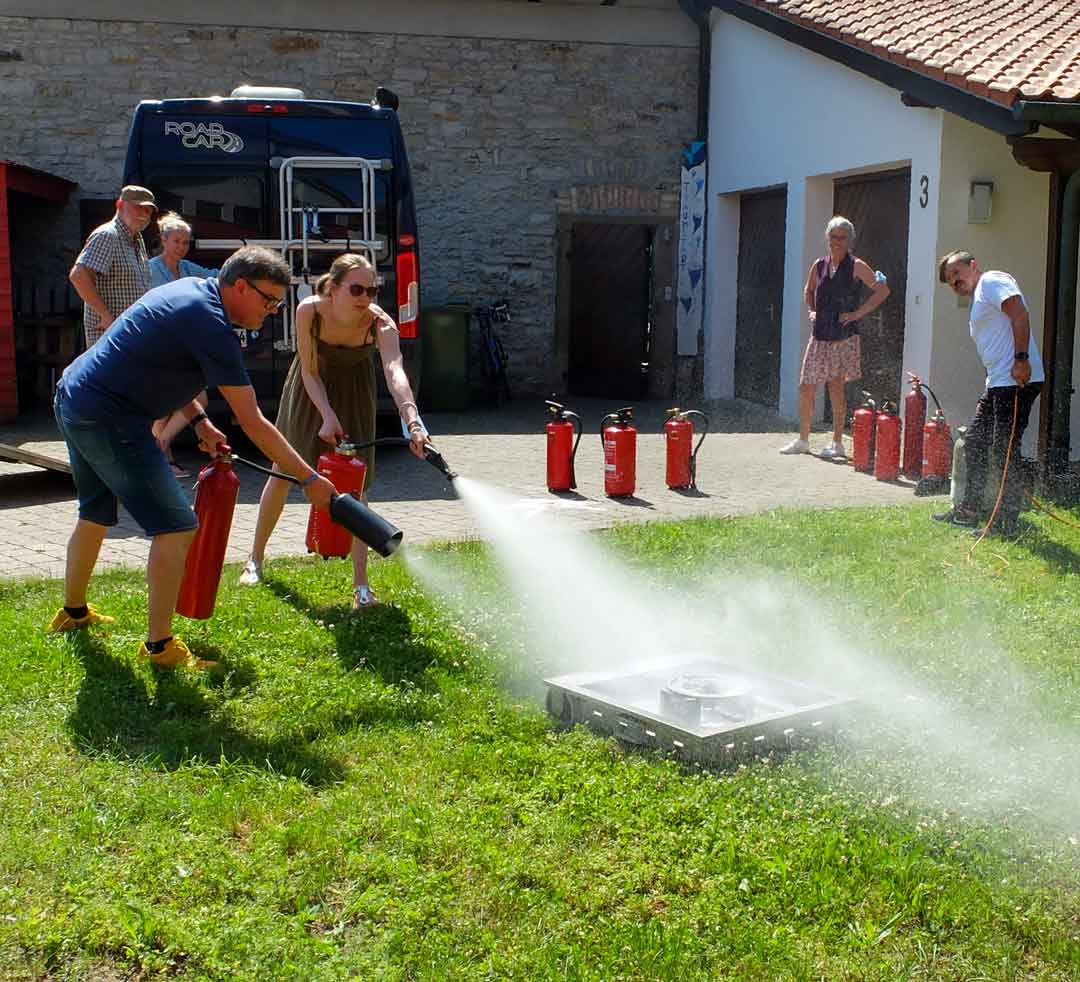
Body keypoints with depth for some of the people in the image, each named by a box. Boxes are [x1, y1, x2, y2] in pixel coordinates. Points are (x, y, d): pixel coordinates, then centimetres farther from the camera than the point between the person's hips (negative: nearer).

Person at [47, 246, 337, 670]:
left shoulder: (191, 290, 10)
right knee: (175, 527, -9)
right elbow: (253, 423, -20)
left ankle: (73, 612, 46)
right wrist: (309, 479, -15)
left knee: (96, 515, 28)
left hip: (73, 399, 11)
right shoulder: (210, 324, -19)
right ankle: (160, 646, -2)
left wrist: (199, 421, 12)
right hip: (110, 418, -11)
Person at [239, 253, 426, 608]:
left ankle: (361, 585, -3)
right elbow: (309, 371, -20)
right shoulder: (309, 311, -31)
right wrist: (328, 415, -32)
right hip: (310, 388, 1)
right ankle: (255, 560, 29)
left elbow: (395, 371, -50)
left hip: (353, 391, -1)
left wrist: (413, 422, -65)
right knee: (283, 472, 10)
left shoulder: (380, 322, -34)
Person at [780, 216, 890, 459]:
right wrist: (811, 311, 12)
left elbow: (882, 290, -8)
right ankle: (803, 440, 17)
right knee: (805, 387, 5)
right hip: (819, 335, 5)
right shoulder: (819, 265, 9)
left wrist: (858, 313, -11)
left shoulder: (856, 267, -4)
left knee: (836, 385, -8)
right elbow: (808, 290, 28)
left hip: (843, 336, -5)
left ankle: (837, 443, 1)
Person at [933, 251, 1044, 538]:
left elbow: (1019, 314, -19)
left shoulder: (992, 281, -5)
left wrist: (1021, 360, -24)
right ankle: (969, 511, 26)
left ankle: (1007, 524, -2)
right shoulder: (978, 299, 26)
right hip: (997, 384, 11)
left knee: (1004, 450, -8)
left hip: (1017, 380, -11)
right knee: (975, 442, 16)